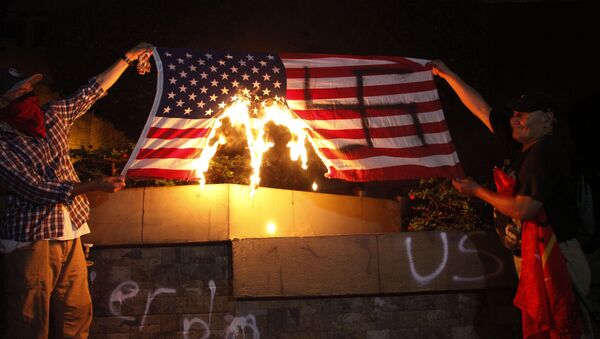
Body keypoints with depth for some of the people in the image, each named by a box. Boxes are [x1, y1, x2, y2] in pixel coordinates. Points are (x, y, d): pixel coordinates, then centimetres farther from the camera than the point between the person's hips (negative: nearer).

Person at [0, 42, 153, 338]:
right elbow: (36, 189, -16)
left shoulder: (51, 114, 8)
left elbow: (93, 91, 15)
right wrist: (95, 186, -15)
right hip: (30, 241, -5)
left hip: (70, 235, 6)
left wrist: (129, 57, 18)